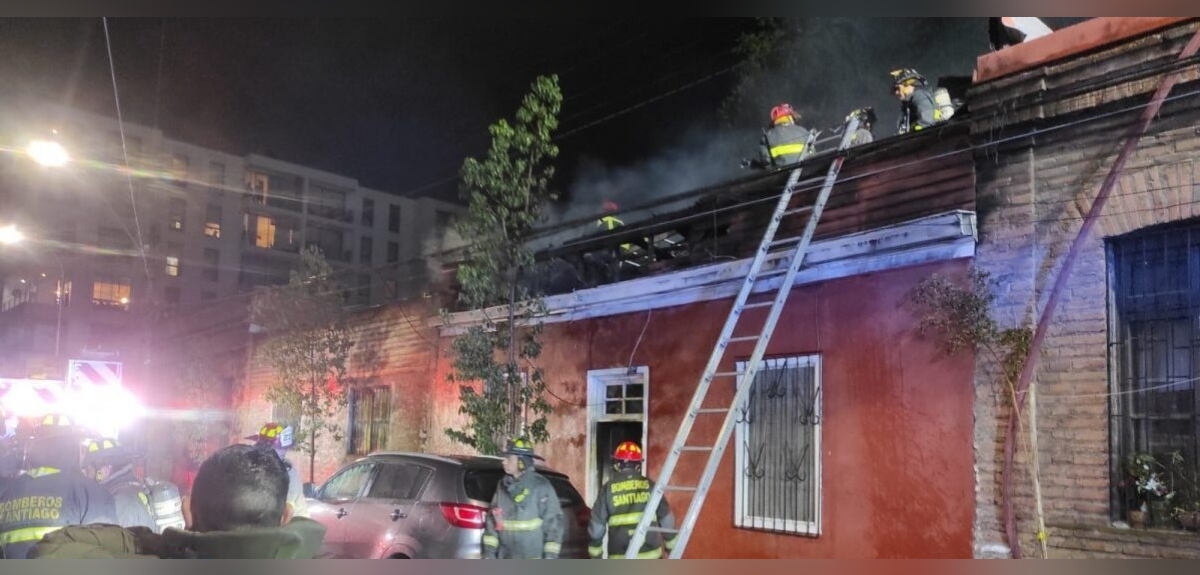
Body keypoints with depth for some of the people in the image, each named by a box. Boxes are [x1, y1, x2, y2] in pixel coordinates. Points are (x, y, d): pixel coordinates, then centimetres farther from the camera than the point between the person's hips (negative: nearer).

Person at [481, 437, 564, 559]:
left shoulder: (541, 486, -10)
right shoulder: (503, 485, 7)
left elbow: (553, 521, -11)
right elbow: (492, 518, 12)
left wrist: (551, 555, -13)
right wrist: (489, 550, 7)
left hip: (533, 561, -6)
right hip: (507, 559, 6)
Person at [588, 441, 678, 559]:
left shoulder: (608, 489, 1)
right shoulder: (649, 485, 3)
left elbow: (597, 525, 2)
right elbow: (666, 520, 6)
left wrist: (595, 554, 14)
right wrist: (672, 548, 18)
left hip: (620, 557, -1)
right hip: (650, 554, 1)